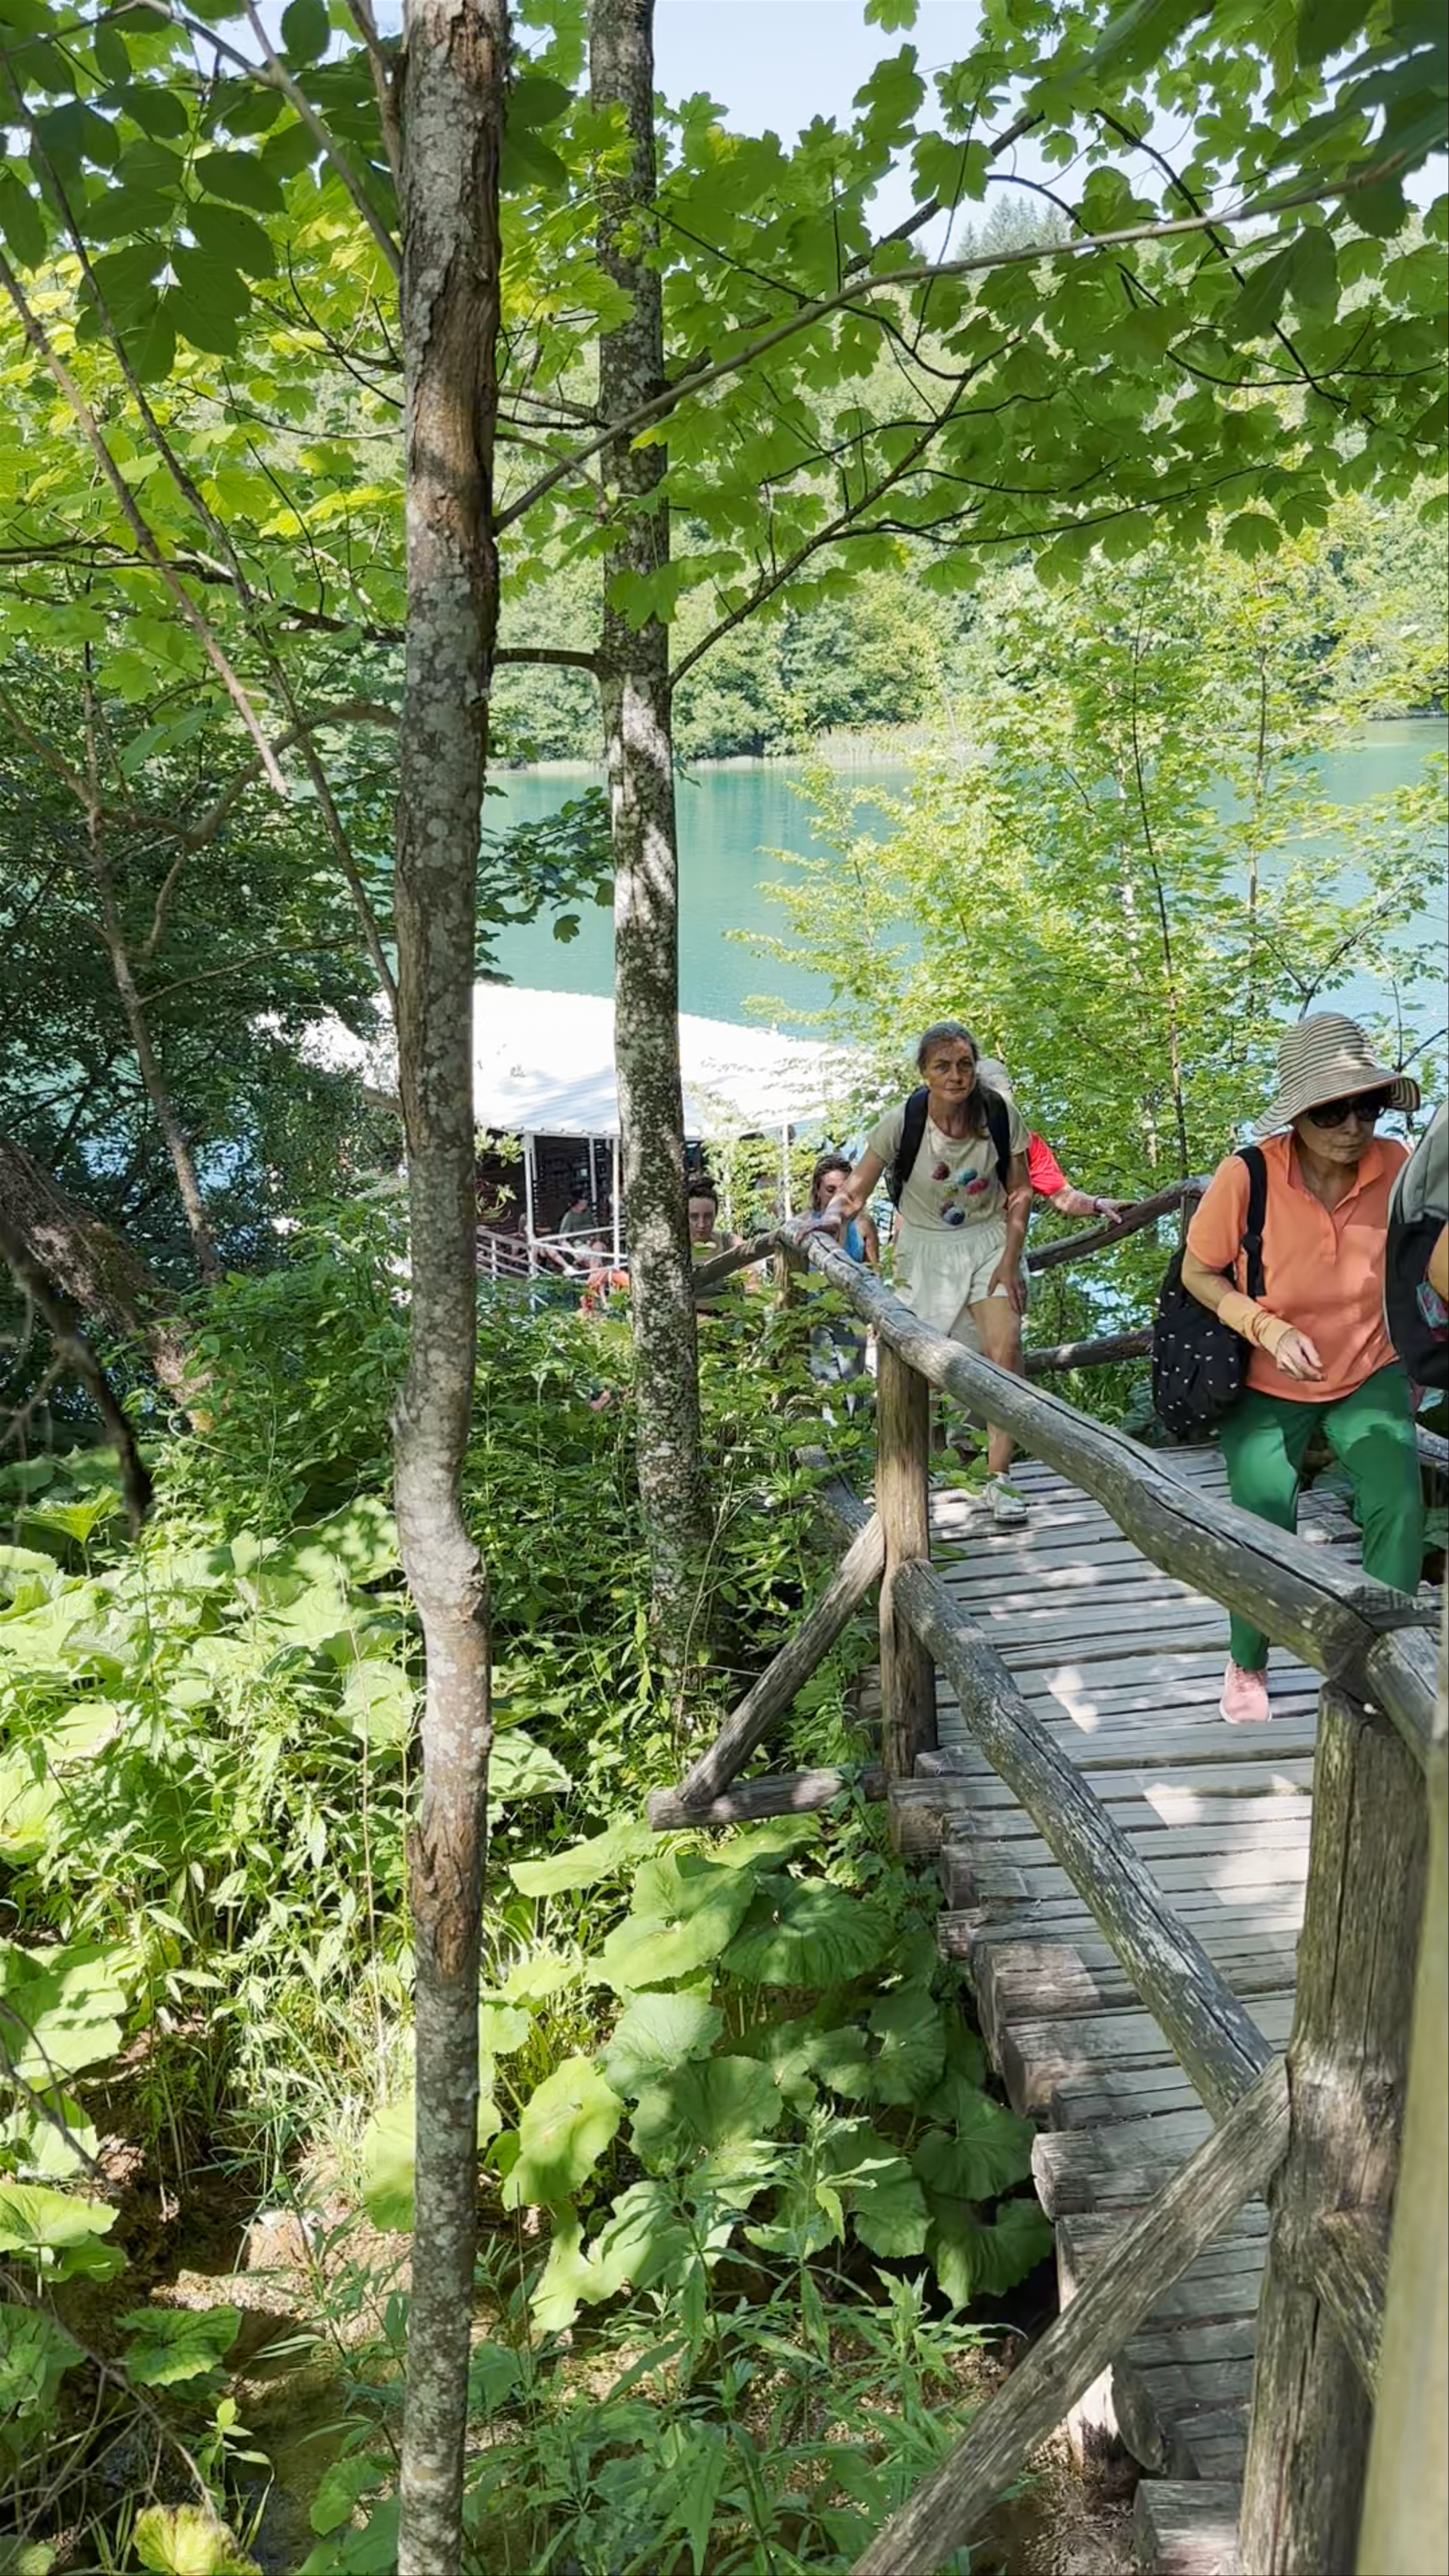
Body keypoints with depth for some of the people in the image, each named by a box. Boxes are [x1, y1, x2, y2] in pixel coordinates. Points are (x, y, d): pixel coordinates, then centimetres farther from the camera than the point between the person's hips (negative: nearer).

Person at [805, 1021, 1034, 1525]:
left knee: (1005, 1348, -17)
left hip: (989, 1243, 1)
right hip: (925, 1250, -1)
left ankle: (999, 1478, -12)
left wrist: (1010, 1261, -6)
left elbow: (1019, 1193, 0)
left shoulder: (1000, 1115, -10)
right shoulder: (901, 1124, -16)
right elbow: (855, 1191, -12)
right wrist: (832, 1217, -34)